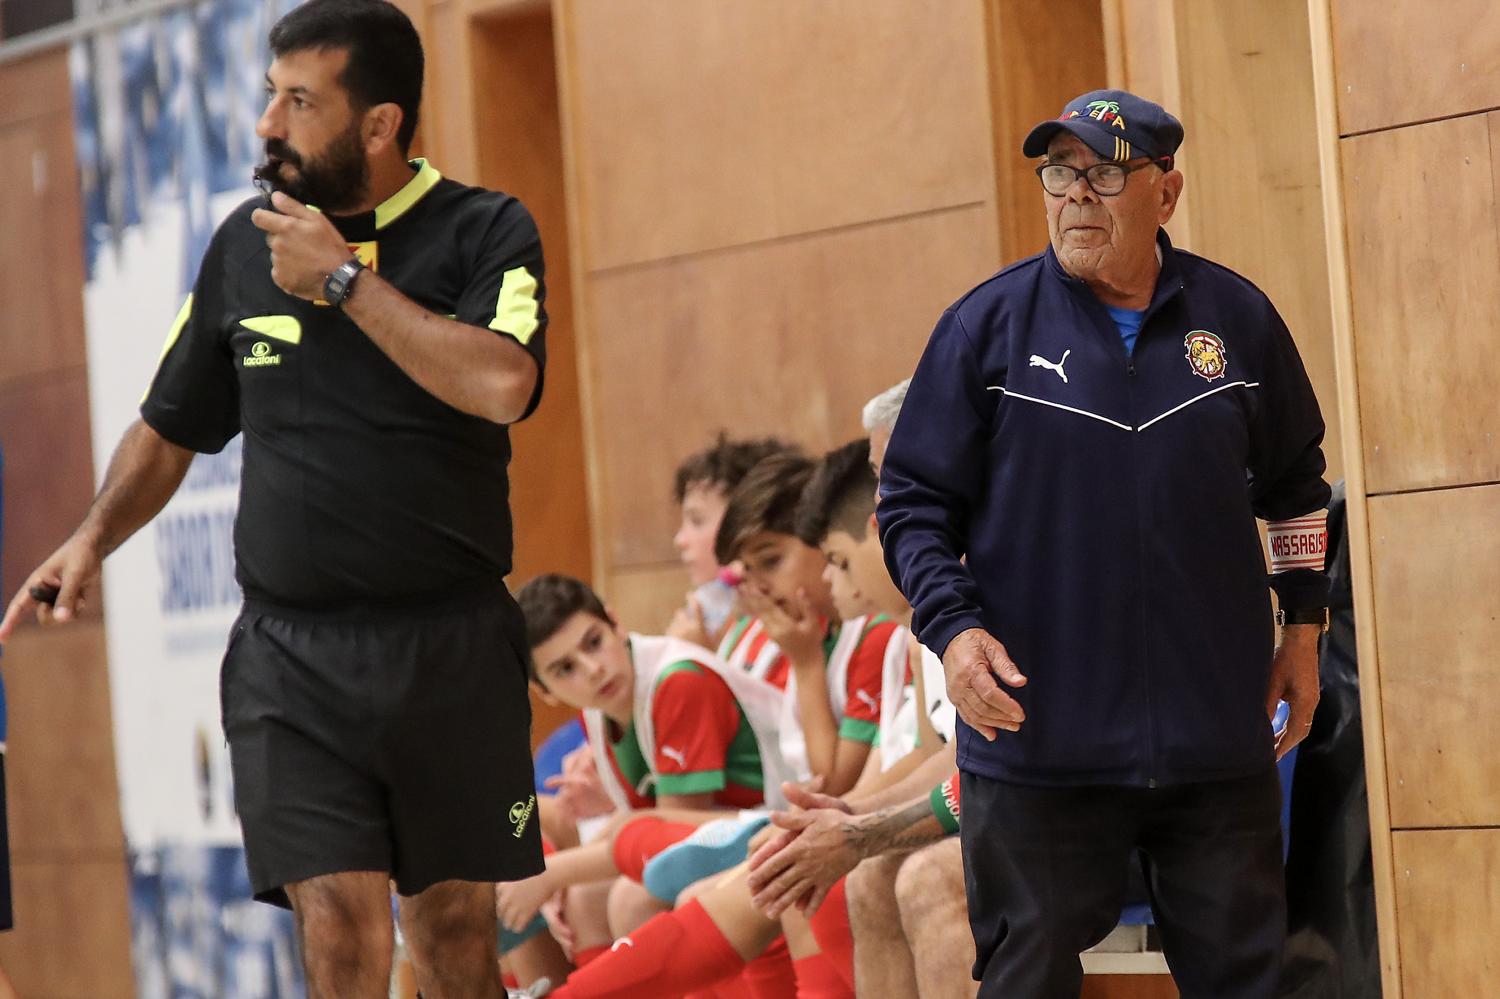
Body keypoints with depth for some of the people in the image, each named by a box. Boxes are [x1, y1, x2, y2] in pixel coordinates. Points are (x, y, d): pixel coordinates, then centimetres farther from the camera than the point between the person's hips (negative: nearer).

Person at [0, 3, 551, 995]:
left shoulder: (485, 232, -1)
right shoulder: (246, 245, 9)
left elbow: (500, 384, -21)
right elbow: (170, 427, 20)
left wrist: (343, 278, -14)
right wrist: (95, 537, 5)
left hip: (452, 650, -1)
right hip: (289, 653, 1)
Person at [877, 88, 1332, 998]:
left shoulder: (1238, 318, 6)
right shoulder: (988, 325, -1)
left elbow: (1294, 483, 19)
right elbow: (915, 501, 2)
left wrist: (1304, 625, 15)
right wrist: (953, 626, -13)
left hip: (1218, 739, 2)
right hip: (1037, 737, -2)